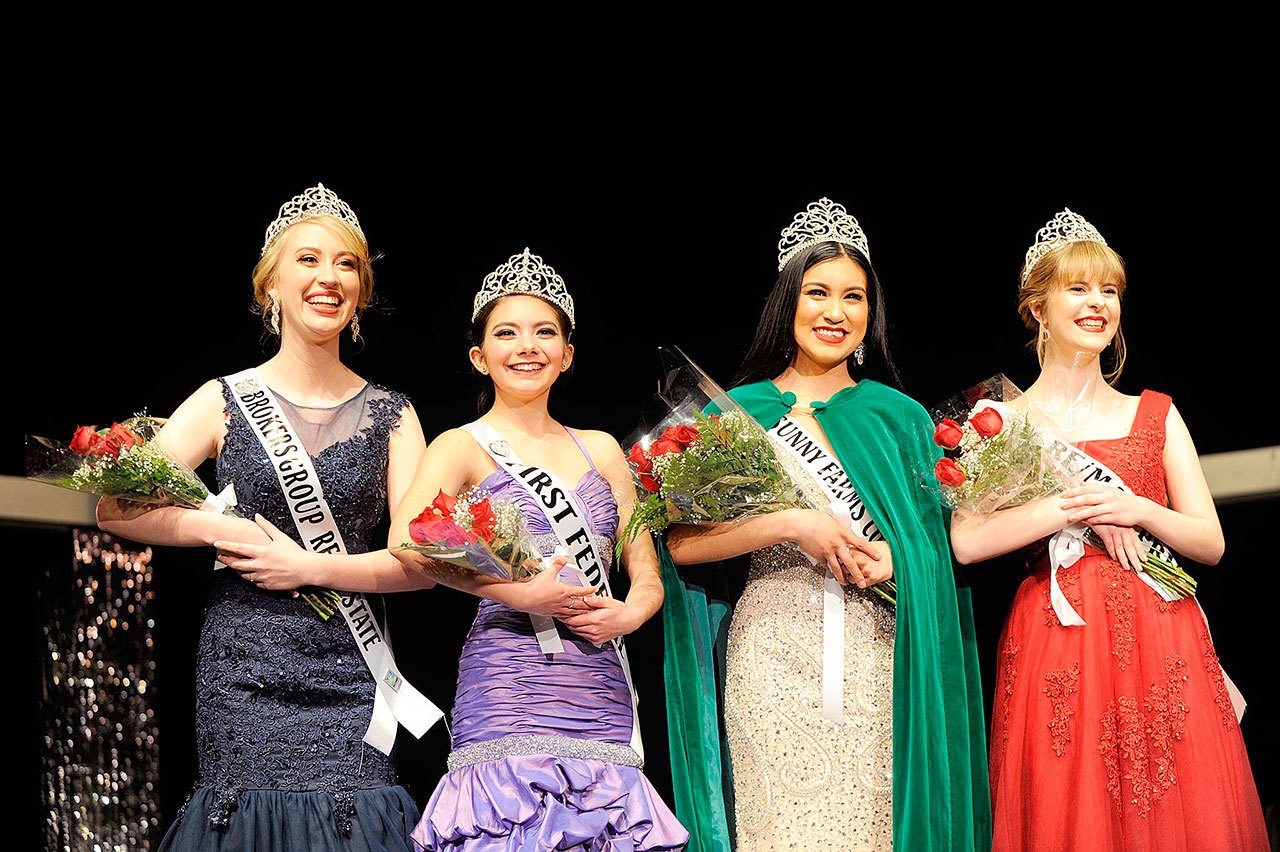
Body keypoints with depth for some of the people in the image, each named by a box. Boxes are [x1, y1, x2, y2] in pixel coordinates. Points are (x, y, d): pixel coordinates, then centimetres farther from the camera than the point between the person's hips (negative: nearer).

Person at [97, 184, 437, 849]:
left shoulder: (390, 415, 9)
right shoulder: (226, 401, 7)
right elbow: (115, 508, 1)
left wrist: (308, 566, -9)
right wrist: (221, 531, -8)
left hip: (348, 672, 1)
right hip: (244, 668, 0)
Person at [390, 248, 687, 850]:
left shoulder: (600, 450, 17)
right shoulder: (465, 447, 1)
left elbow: (647, 572, 18)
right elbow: (408, 544, -17)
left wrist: (631, 611, -4)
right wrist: (519, 593, -19)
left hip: (603, 696, 5)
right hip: (511, 694, -4)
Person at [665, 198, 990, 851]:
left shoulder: (898, 416, 14)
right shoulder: (739, 411, 8)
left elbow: (940, 542, 12)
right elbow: (682, 543, -2)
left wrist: (896, 560, -9)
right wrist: (790, 525, -13)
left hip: (877, 652, 2)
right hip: (774, 651, -2)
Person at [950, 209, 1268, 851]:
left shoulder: (1155, 415, 14)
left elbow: (1211, 543, 10)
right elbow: (966, 542, -9)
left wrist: (1136, 510, -9)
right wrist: (1079, 507, -14)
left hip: (1161, 648, 3)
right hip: (1055, 647, -2)